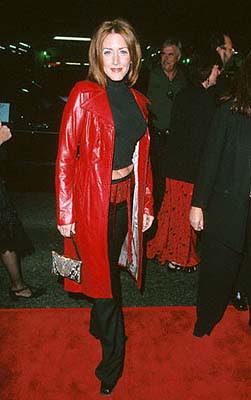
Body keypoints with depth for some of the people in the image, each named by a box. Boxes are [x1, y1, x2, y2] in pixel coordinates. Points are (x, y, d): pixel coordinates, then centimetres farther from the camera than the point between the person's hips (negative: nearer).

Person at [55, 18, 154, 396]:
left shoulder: (137, 100, 8)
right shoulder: (84, 94, -10)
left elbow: (142, 157, 12)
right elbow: (66, 155, -11)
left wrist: (147, 203, 11)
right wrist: (65, 213, -12)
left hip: (126, 196, 5)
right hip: (93, 196, -5)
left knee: (110, 266, 19)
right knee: (102, 271, 5)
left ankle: (100, 323, 46)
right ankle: (113, 358, 25)